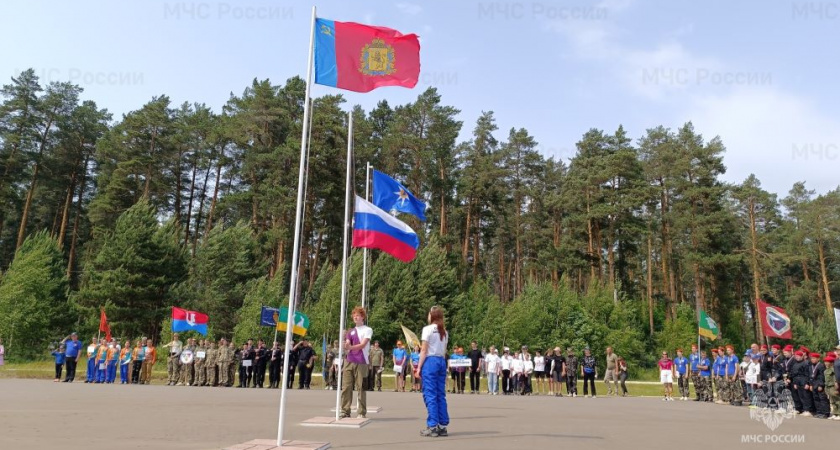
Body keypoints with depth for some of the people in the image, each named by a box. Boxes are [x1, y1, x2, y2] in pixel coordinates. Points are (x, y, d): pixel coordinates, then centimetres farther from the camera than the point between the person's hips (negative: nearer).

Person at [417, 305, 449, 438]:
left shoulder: (427, 329, -5)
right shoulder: (444, 331, 14)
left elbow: (424, 351, -8)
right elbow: (444, 351, 12)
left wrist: (419, 367, -5)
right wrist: (441, 362, 16)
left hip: (430, 362, -6)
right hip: (442, 362, 6)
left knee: (430, 395, -3)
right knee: (440, 395, 8)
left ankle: (433, 427, -5)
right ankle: (442, 426, 9)